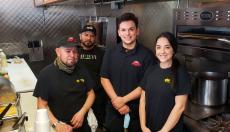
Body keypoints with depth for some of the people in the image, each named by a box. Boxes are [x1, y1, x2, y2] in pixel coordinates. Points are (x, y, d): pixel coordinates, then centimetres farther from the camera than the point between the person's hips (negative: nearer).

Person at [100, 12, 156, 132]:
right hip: (113, 109, 3)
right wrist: (116, 100, -12)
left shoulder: (146, 55, -10)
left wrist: (123, 100, -15)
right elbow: (104, 78, -1)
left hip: (136, 111, -2)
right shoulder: (110, 53, 1)